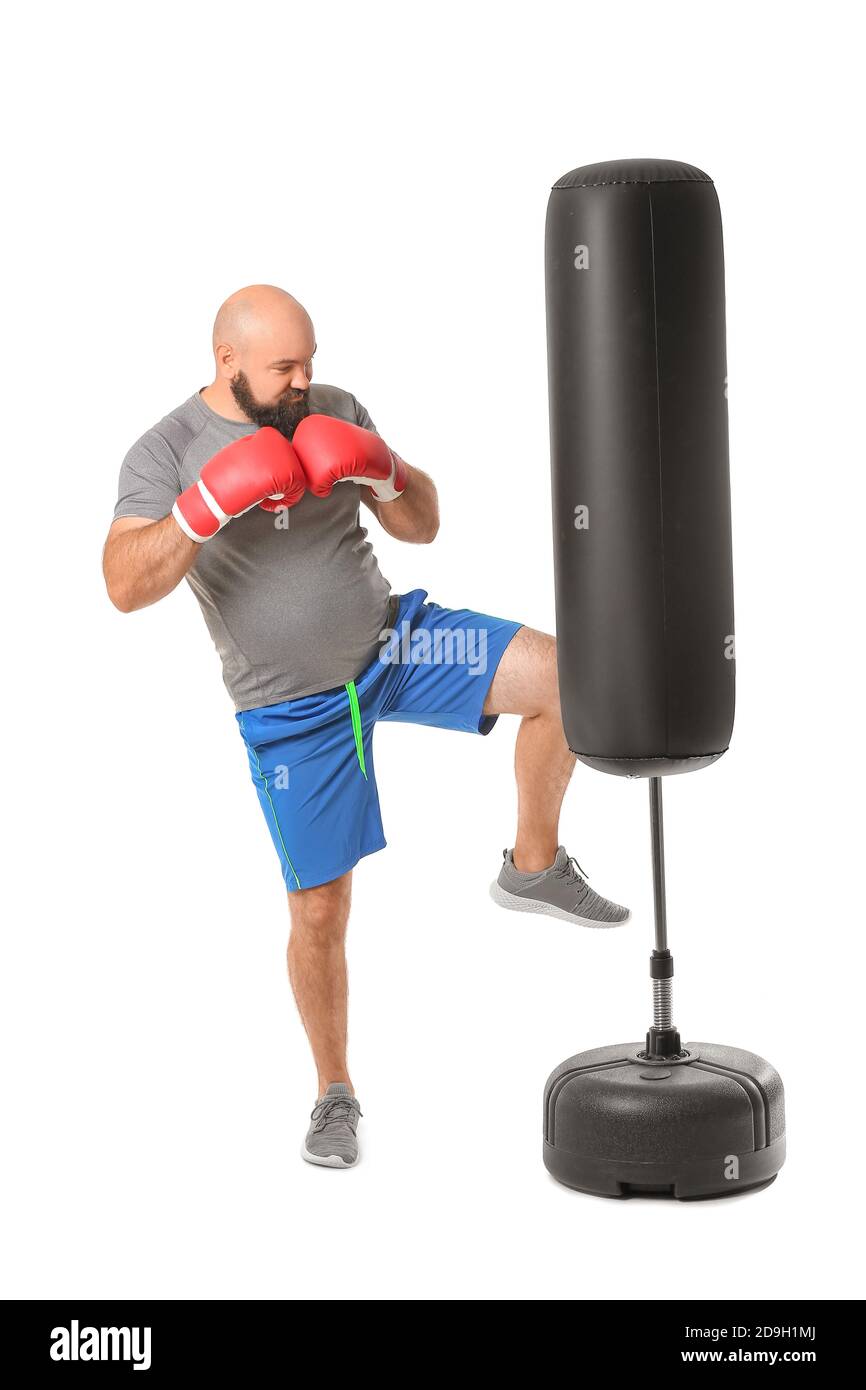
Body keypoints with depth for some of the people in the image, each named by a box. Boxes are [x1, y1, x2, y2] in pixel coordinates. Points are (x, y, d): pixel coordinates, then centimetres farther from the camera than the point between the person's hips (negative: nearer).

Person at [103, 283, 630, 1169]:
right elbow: (125, 587, -22)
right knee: (319, 908, 2)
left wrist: (380, 472, -15)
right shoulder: (164, 453, -9)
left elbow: (423, 525, 5)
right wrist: (212, 501, -32)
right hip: (292, 707, -3)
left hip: (393, 636, 3)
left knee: (561, 673, -19)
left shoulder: (336, 412, 1)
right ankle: (335, 1094, 25)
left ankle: (533, 867, 2)